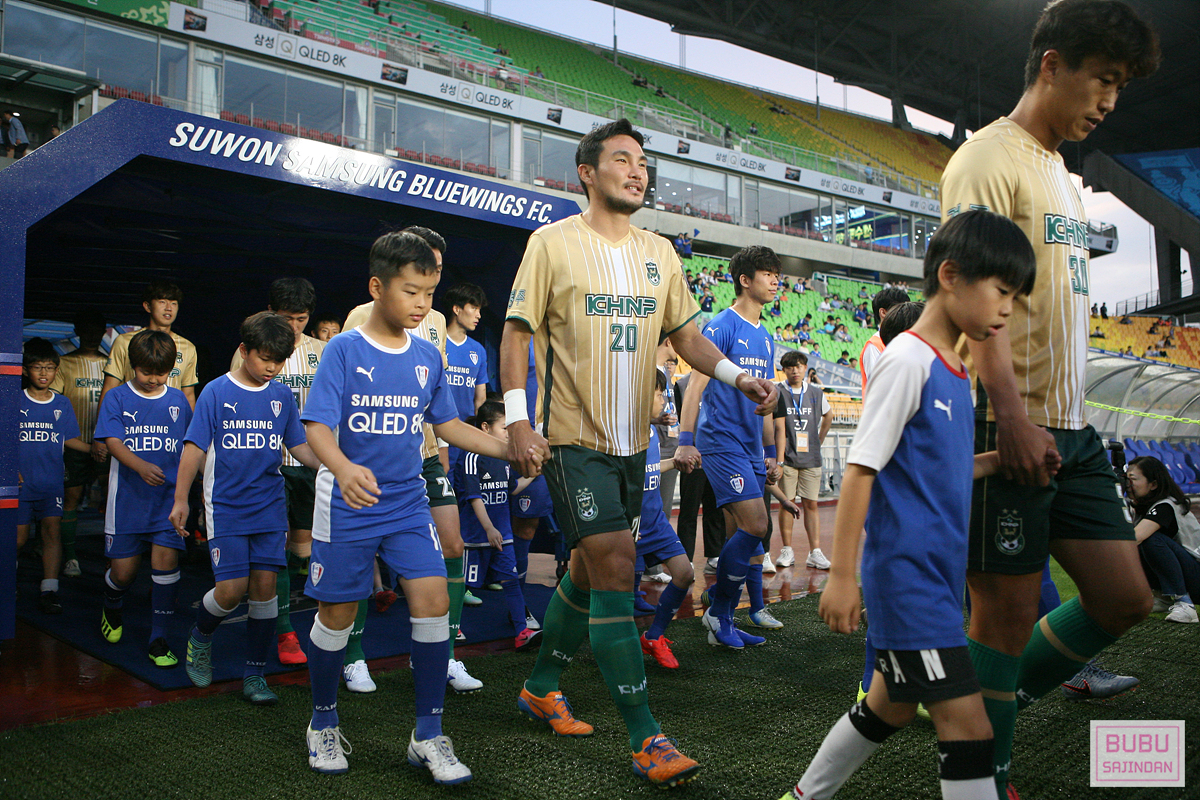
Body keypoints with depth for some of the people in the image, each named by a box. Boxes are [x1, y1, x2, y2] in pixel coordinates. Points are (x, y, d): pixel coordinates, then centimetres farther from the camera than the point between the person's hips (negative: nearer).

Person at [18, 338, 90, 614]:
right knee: (18, 537, 0)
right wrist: (11, 469, -7)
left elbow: (69, 439, 10)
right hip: (21, 481, -1)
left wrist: (93, 448, -6)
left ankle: (49, 590, -8)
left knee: (53, 528, -11)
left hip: (51, 482, 2)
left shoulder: (62, 404, 8)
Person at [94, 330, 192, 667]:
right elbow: (112, 441, -11)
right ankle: (113, 607, 40)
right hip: (128, 497, -1)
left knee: (165, 560, -10)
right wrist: (141, 466, -28)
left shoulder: (177, 400, 7)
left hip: (169, 496, 1)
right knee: (123, 571, 4)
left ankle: (158, 639, 0)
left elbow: (191, 444, 15)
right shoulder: (118, 398, 1)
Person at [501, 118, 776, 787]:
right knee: (615, 566, -13)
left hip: (632, 439, 6)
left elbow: (687, 336, 11)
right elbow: (517, 332, -5)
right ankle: (645, 737, -5)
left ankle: (542, 686, 35)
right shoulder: (553, 242, -5)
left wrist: (737, 376, -6)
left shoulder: (660, 253, 10)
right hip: (573, 437, -6)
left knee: (593, 570, 14)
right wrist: (517, 417, -15)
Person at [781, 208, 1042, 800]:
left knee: (892, 707, 18)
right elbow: (861, 469, -17)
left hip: (936, 576, 10)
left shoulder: (955, 372, 13)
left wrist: (1002, 460, 6)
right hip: (908, 576, -10)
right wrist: (842, 574, -18)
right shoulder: (907, 360, -15)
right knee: (967, 723, -7)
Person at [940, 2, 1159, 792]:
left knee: (1124, 597, 11)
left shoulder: (1062, 176, 21)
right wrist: (1011, 410, -25)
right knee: (1007, 613, -1)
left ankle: (989, 705, 26)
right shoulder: (989, 159, -7)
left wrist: (1070, 414, 19)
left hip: (1072, 429, 9)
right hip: (1011, 429, -9)